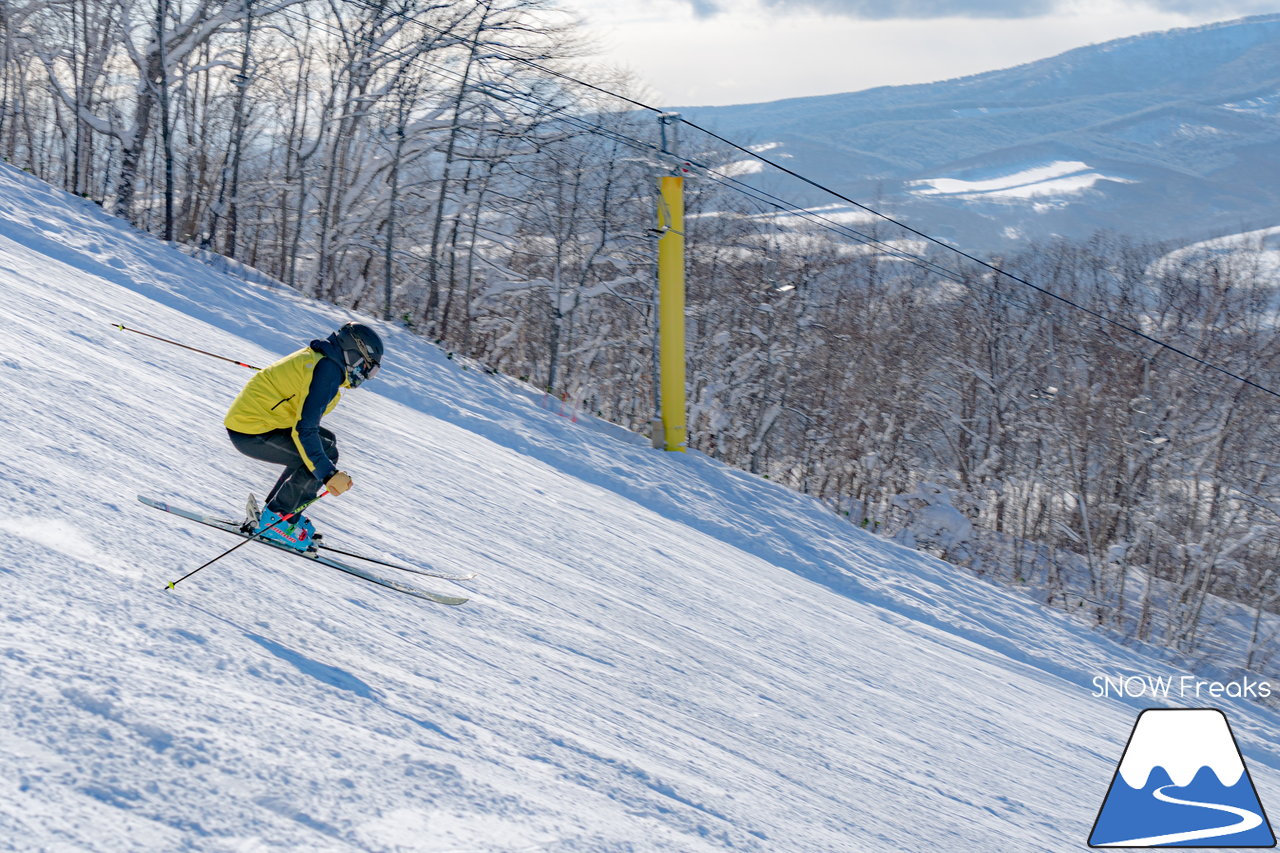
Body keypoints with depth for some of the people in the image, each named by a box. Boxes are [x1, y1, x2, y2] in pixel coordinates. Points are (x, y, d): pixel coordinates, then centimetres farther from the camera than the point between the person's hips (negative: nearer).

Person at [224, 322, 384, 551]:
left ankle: (284, 512, 17)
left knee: (327, 441, 17)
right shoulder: (329, 371, -17)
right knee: (327, 452, -11)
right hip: (251, 433, -10)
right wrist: (328, 474, -26)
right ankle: (274, 519, -4)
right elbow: (304, 430, -24)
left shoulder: (316, 358, 14)